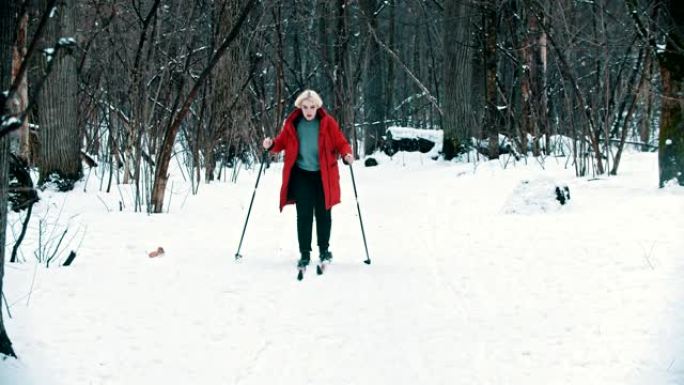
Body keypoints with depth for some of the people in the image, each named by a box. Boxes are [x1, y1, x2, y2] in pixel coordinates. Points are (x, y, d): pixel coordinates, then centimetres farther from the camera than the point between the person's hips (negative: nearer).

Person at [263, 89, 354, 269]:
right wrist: (271, 145, -16)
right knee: (304, 214, -2)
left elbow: (341, 142, -5)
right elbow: (282, 142, 5)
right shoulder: (292, 123, -1)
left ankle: (324, 250, 27)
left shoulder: (328, 122, -5)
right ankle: (304, 254, 5)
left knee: (323, 214, 9)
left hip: (323, 175, 0)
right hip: (301, 174, 1)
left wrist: (346, 154, -24)